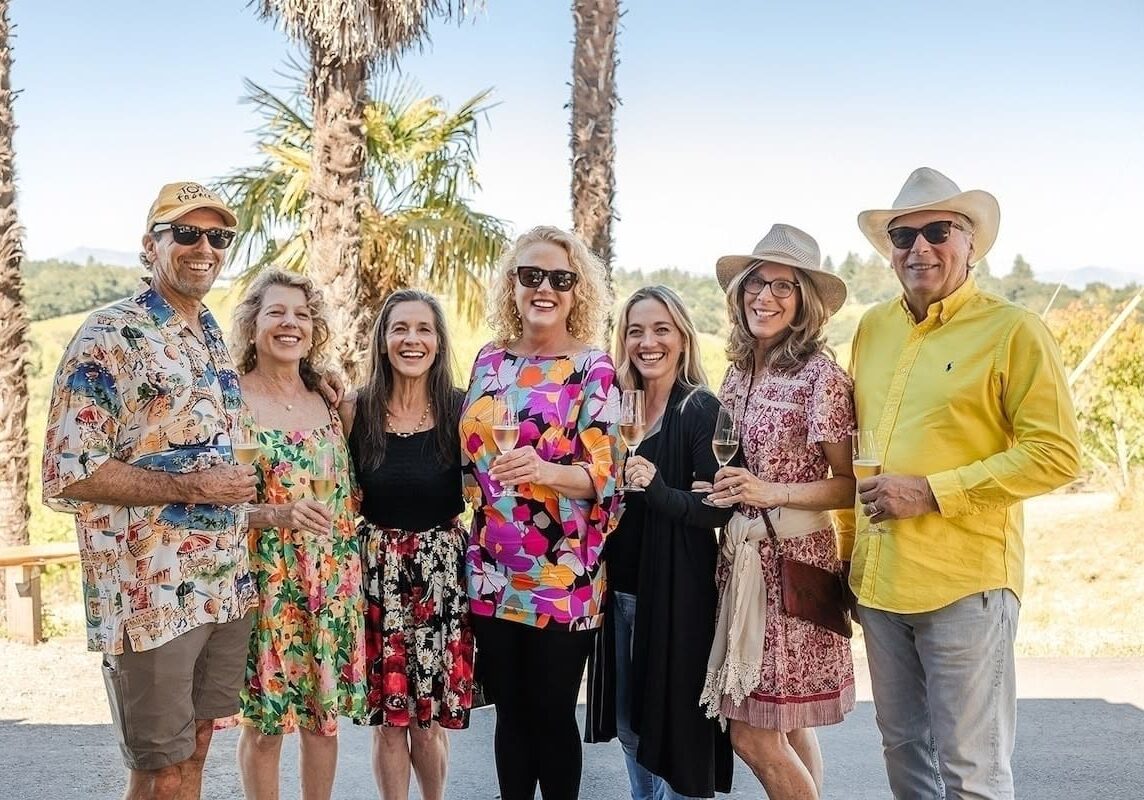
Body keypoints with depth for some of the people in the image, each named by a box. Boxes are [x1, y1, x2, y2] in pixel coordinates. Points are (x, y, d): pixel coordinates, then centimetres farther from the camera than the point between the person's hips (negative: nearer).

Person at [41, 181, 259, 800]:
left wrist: (241, 485, 6)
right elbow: (67, 476, -18)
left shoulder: (214, 338, 12)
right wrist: (194, 487, -19)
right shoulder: (109, 336, -12)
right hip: (151, 594, -7)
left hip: (228, 586, 7)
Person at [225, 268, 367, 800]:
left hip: (332, 580, 4)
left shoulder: (327, 399, 7)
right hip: (266, 580, -4)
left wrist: (350, 572, 6)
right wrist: (279, 514, -24)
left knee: (324, 716, 13)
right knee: (264, 722, 5)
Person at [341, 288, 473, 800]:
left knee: (429, 717, 9)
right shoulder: (356, 410, -2)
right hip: (378, 570, 0)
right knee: (388, 718, 7)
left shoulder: (462, 409, -3)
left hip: (443, 572, 0)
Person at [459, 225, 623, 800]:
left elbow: (604, 475, -13)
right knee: (510, 713, 14)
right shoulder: (489, 360, 8)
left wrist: (543, 471, -32)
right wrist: (474, 532, 14)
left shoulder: (594, 369, -7)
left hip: (562, 577, -4)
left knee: (552, 715, 6)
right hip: (492, 570, 4)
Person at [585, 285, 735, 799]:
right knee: (628, 724, 18)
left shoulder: (701, 410, -11)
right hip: (620, 588, 7)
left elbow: (720, 508, -17)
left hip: (677, 592, -6)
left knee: (673, 720, 4)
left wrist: (658, 491, -29)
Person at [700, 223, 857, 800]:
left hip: (792, 557, -7)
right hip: (741, 553, 7)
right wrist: (722, 492, 2)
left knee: (752, 734, -3)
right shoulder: (739, 370, 9)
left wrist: (773, 493, -22)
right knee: (787, 726, 16)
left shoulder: (820, 374, -12)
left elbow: (850, 485, -12)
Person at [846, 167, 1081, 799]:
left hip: (965, 582, -6)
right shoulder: (873, 329, 10)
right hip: (878, 578, 6)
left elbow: (1056, 454, -13)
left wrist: (931, 491, -18)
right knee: (902, 749, 18)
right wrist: (846, 543, 14)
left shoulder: (1014, 331, -7)